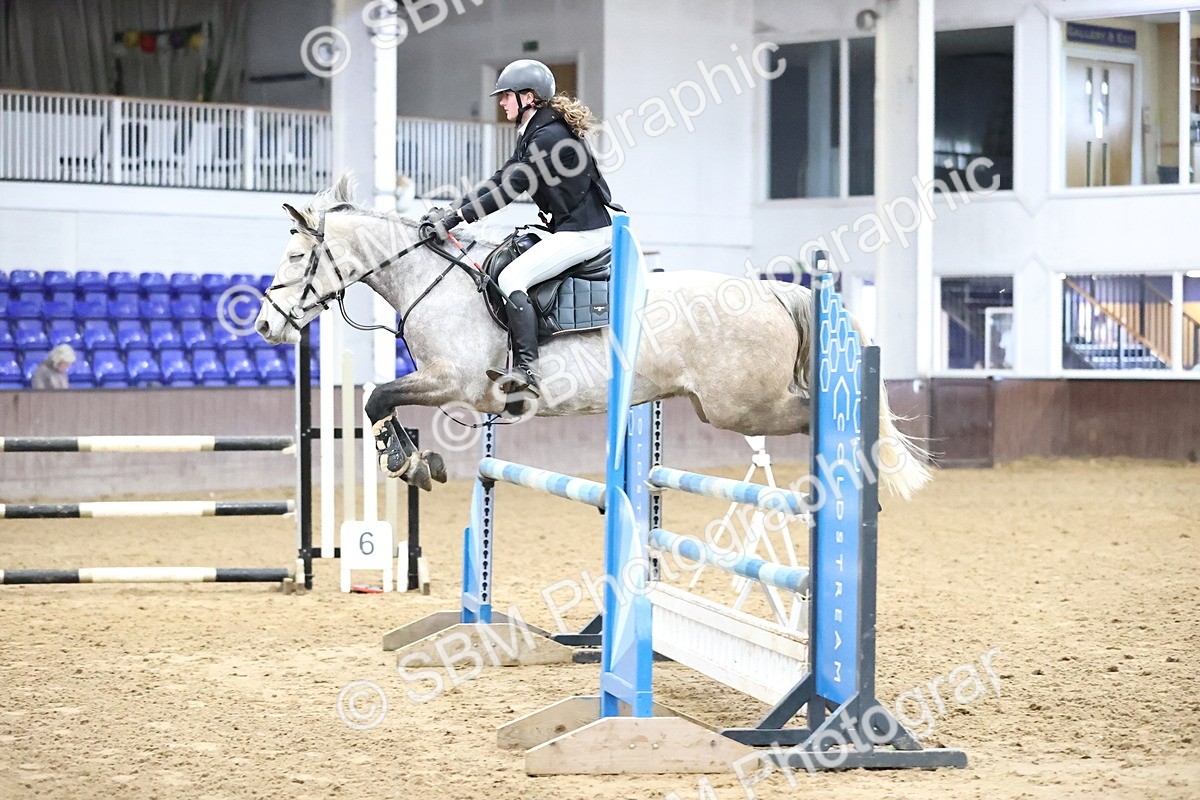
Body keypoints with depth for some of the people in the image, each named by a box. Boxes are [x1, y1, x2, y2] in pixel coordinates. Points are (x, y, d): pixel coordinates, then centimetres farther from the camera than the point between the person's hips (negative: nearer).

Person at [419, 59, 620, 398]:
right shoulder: (532, 134, 15)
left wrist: (457, 217, -19)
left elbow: (510, 190, -21)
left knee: (512, 277, -20)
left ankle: (527, 370, -27)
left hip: (585, 232, -11)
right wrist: (452, 209, 6)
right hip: (565, 230, 11)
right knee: (497, 260, 14)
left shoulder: (548, 135, -17)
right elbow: (500, 179, 15)